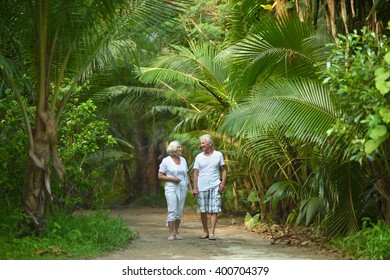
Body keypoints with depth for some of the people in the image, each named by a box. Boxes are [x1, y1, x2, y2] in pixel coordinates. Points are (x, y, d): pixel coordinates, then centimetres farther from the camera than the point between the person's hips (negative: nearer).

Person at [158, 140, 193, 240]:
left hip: (182, 188, 5)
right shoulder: (166, 160, -4)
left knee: (179, 211, 5)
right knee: (172, 211, -11)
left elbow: (187, 175, 16)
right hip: (171, 188, -5)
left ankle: (176, 232, 12)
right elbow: (160, 176, -4)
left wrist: (191, 188, 10)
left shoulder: (183, 160, 10)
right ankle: (171, 234, -8)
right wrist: (172, 179, -16)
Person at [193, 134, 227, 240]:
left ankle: (212, 232, -6)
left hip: (215, 187, -1)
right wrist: (195, 188, -3)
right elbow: (195, 173, 5)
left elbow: (223, 170, 8)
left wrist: (223, 183, -5)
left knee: (214, 210, -7)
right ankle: (205, 231, 17)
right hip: (202, 187, 1)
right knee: (203, 211, 5)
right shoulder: (199, 157, 7)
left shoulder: (218, 155, 5)